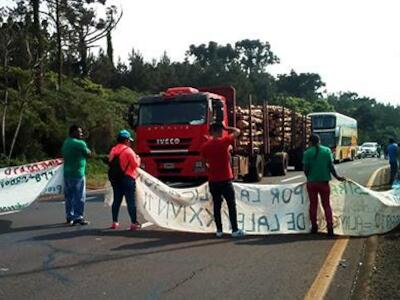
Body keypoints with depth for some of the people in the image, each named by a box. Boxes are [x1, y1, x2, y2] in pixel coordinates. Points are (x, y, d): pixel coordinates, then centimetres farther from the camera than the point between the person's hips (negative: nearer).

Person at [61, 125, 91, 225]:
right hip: (77, 173, -8)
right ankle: (78, 217, -3)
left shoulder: (65, 143, 12)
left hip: (67, 173, 8)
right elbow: (89, 154, -3)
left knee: (69, 196, 12)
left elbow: (63, 154, 17)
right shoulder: (80, 143, -12)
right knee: (79, 196, -2)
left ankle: (69, 217, 18)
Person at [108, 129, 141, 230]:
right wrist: (138, 158, 8)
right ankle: (134, 223, -2)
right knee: (131, 201, -2)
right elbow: (136, 165, -11)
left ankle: (115, 222, 18)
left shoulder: (113, 150, 7)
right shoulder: (128, 150, -12)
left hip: (116, 179, 6)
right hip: (127, 178, -6)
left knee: (116, 200, 13)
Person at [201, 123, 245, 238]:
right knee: (231, 205, 3)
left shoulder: (205, 146, 0)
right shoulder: (224, 141, -9)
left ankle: (219, 230, 10)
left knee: (217, 205, 9)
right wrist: (225, 127, 12)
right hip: (225, 180, -3)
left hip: (213, 181, 4)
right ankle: (235, 230, 4)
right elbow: (237, 131, 4)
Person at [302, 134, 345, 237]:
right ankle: (330, 227, -1)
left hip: (312, 182, -1)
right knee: (326, 205, 8)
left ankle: (314, 227, 15)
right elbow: (331, 166, -4)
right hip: (324, 181, 1)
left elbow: (306, 169, -6)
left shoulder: (307, 152, -5)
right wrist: (337, 177, 8)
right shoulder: (327, 150, -1)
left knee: (313, 205, 11)